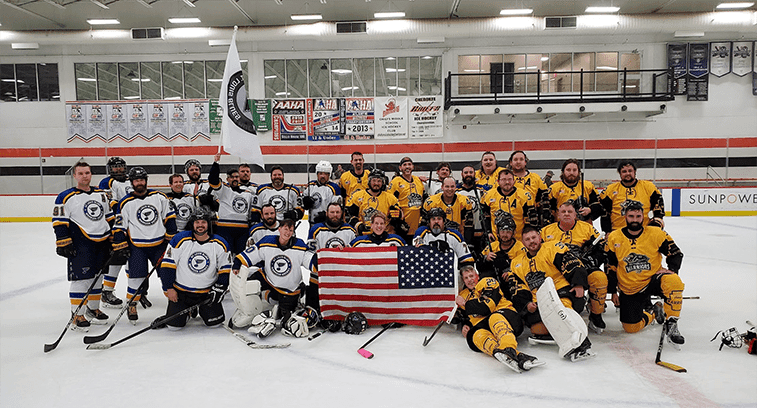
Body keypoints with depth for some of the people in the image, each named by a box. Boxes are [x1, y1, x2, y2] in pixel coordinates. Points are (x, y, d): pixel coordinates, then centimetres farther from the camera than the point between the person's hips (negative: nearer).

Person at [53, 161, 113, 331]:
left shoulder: (102, 194, 14)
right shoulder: (66, 197, -3)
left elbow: (110, 218, 19)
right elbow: (59, 222, -6)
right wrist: (63, 243, -12)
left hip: (102, 243, 6)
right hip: (80, 245, -6)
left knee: (97, 277, 14)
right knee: (80, 278, -7)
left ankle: (93, 309, 29)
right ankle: (77, 316, 1)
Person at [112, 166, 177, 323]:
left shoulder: (159, 197, 1)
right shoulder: (125, 203, -3)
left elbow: (169, 218, 7)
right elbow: (119, 228, -1)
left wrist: (171, 237, 4)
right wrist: (121, 248, -5)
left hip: (159, 244, 2)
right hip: (137, 247, -2)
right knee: (137, 277, -4)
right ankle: (131, 305, 16)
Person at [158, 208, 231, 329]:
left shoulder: (220, 244, -6)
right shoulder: (180, 240, -11)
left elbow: (225, 270, 3)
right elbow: (167, 265, -6)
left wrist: (219, 289, -5)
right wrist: (169, 288, -6)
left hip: (207, 292, 1)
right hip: (180, 291, -1)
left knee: (214, 322, -6)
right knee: (174, 324, -7)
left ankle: (203, 310, 27)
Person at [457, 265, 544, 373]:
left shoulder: (488, 282, 5)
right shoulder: (463, 296, 26)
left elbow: (487, 308, -10)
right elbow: (467, 318, 34)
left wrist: (466, 304, -1)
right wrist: (465, 326, 11)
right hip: (481, 327, 4)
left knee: (495, 318, -41)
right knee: (478, 336, -35)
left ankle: (509, 349, -73)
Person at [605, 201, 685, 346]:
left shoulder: (656, 234, -6)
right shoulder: (613, 238, -4)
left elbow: (676, 253, 4)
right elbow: (610, 267, 3)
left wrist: (671, 269, -15)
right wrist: (613, 291, 4)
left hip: (653, 280, -1)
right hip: (629, 289, 1)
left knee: (673, 281, -35)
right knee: (631, 327, -9)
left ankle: (671, 324, -20)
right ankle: (652, 312, 25)